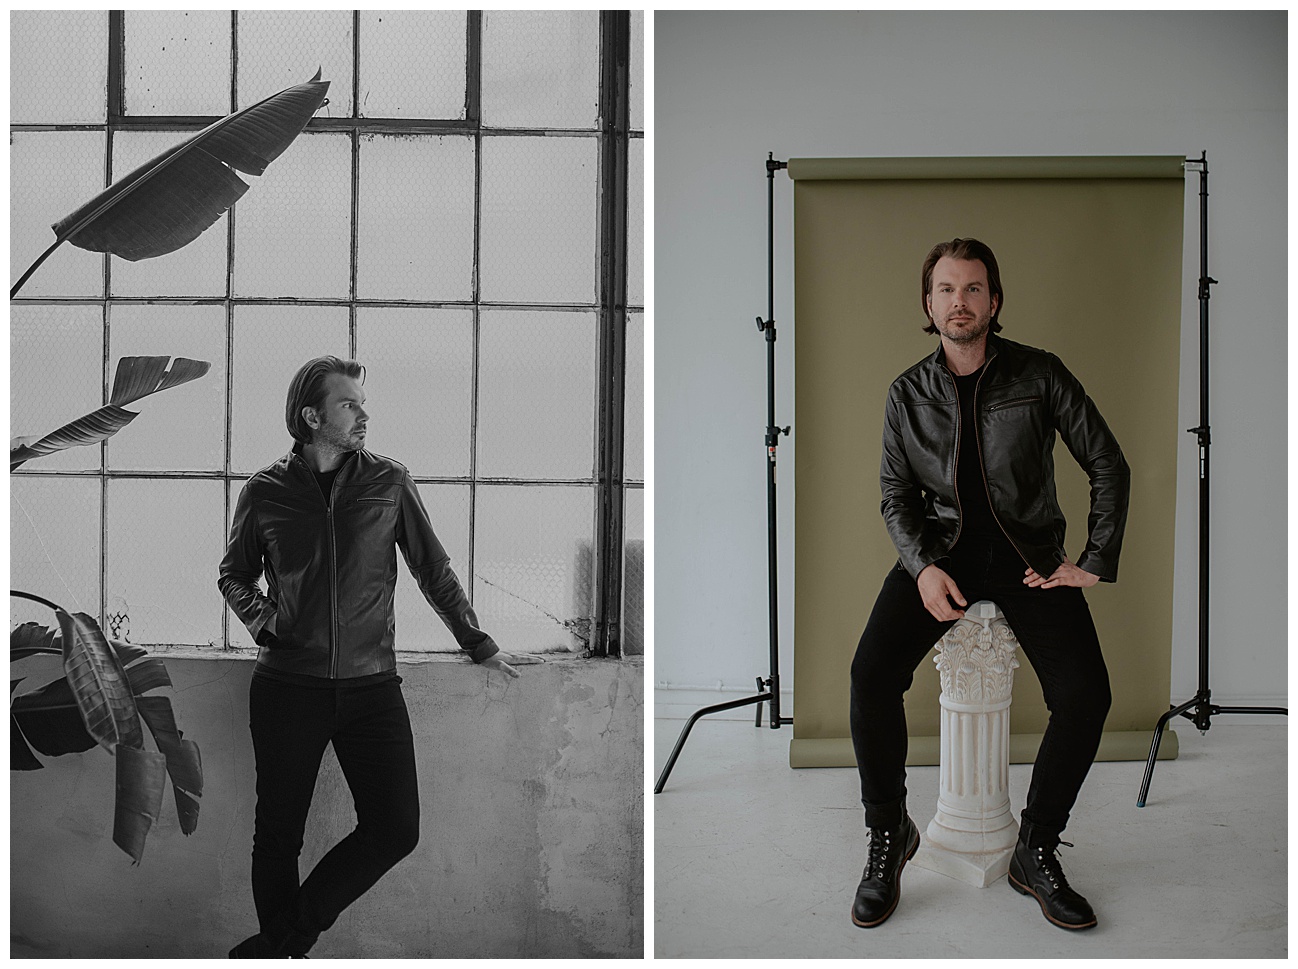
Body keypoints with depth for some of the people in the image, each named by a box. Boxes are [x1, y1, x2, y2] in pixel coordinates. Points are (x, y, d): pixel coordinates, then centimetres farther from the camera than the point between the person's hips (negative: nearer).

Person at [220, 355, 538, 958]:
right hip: (287, 687, 0)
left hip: (371, 686, 1)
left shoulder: (389, 483, 3)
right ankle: (283, 945, 27)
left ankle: (281, 942, 12)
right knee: (278, 835, 6)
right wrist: (262, 619, -2)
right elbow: (234, 575, 18)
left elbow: (434, 571, 11)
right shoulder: (265, 492, 3)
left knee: (395, 830, -6)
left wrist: (481, 648, 12)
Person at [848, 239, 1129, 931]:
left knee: (1086, 694, -21)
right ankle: (888, 836, 0)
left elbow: (1109, 466, 5)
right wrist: (922, 566, -11)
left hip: (1028, 552, 0)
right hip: (940, 549, 1)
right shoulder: (907, 393, 5)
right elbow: (897, 495, 8)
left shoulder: (1040, 375, 0)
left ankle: (1036, 853, 2)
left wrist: (1095, 562, -3)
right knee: (871, 674, -23)